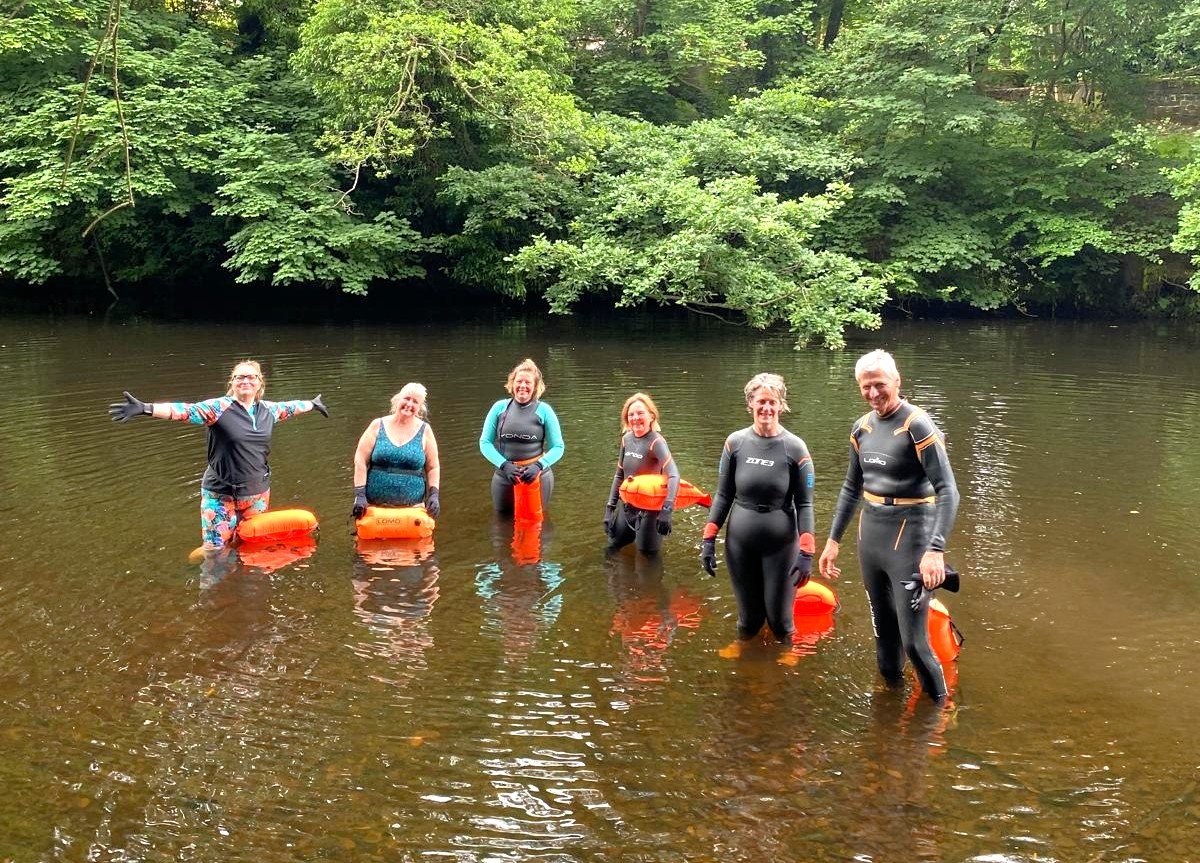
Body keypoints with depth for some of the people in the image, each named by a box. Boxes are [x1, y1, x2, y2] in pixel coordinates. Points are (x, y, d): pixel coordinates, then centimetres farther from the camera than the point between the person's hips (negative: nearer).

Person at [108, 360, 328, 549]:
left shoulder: (268, 409, 4)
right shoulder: (219, 408, -13)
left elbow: (289, 407, 24)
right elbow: (185, 410, -25)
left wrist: (313, 403, 41)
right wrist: (145, 408, -40)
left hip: (258, 493, 4)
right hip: (221, 495, -4)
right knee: (215, 550, 2)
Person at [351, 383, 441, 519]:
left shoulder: (424, 431, 5)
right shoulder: (378, 426, 3)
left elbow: (433, 467, 9)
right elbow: (360, 460, -1)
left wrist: (434, 494, -4)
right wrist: (360, 495, -8)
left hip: (411, 507, 0)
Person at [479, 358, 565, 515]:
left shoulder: (543, 410, -4)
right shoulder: (500, 407, -1)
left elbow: (558, 447, -3)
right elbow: (485, 442, 0)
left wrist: (539, 466, -19)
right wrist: (504, 465, -14)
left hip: (538, 476, -1)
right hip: (504, 477, 1)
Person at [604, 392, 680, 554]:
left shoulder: (655, 441, -19)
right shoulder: (626, 439, 2)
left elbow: (673, 476, -32)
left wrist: (666, 510, -43)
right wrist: (610, 507, 8)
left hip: (649, 509, -7)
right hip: (627, 507, 7)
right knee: (613, 550, 17)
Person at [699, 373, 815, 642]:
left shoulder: (795, 448, -6)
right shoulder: (735, 442, -1)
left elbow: (804, 504, -5)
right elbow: (723, 495, 5)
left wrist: (806, 553, -10)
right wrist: (708, 540, 1)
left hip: (781, 546, -2)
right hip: (740, 544, 2)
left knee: (779, 619, 4)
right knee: (748, 619, 12)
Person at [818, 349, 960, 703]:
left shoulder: (917, 425, -14)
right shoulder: (862, 428, 7)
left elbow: (947, 491, -19)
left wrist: (936, 550, -29)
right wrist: (833, 540, 18)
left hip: (909, 535, -6)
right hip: (871, 534, 7)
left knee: (913, 640, -6)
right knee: (884, 631, 17)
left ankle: (939, 707, 16)